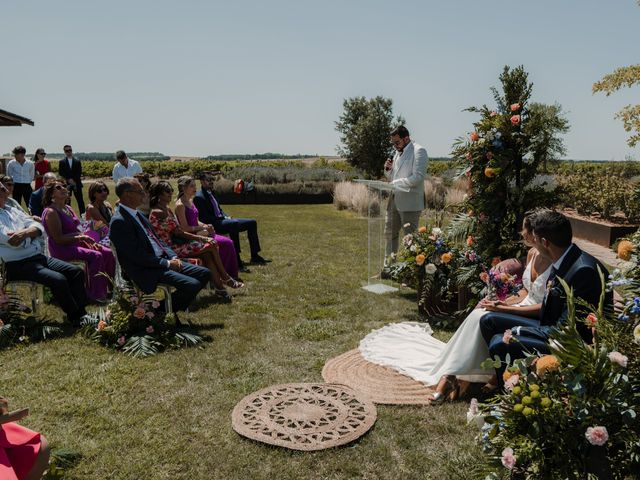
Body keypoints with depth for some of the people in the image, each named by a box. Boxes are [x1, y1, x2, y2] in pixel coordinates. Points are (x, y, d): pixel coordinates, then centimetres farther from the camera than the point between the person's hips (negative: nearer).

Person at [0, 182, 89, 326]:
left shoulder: (13, 210, 17)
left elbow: (39, 228, 7)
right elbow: (13, 242, -18)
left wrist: (25, 232, -14)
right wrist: (30, 230, -1)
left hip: (38, 257, 8)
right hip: (18, 265, -8)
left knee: (76, 272, -5)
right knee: (58, 280, -26)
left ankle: (81, 312, -4)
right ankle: (76, 317, -9)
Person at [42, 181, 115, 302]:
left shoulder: (68, 209, 15)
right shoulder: (51, 212, -13)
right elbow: (58, 239, -18)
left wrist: (89, 241, 2)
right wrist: (80, 237, -20)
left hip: (75, 243, 9)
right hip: (61, 249, -9)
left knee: (108, 253, -7)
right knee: (96, 256, -27)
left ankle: (106, 289, 3)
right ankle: (95, 295, -19)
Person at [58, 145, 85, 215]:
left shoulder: (77, 161, 7)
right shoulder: (62, 162, 6)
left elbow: (79, 173, 3)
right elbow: (60, 173, 1)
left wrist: (74, 180, -11)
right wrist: (68, 180, -12)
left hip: (76, 184, 1)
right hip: (66, 184, 0)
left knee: (80, 200, -1)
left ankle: (83, 214, 2)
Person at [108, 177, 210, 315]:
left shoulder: (138, 214, 14)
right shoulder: (119, 221, -16)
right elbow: (137, 256, -20)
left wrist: (173, 257, 3)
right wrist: (167, 263, -14)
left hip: (162, 261, 10)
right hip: (147, 271, -10)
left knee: (204, 273, 5)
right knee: (192, 285, -23)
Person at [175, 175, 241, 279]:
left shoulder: (190, 201, 14)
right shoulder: (180, 205, -14)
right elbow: (185, 228, -17)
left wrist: (206, 226, 0)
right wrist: (203, 228, -12)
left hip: (198, 233, 9)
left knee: (229, 242, -6)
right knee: (226, 243, -19)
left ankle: (231, 275, -1)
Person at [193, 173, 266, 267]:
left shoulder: (211, 193, 18)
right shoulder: (199, 197, -10)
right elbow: (205, 218, -16)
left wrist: (226, 217, 4)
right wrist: (223, 218, -16)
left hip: (222, 220, 10)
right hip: (214, 225, -10)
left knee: (252, 223, 2)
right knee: (234, 224, -40)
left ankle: (254, 256, 2)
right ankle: (236, 258, -37)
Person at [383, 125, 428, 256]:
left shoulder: (419, 151, -8)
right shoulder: (398, 153, 17)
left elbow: (418, 177, -18)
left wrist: (395, 183, -17)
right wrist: (388, 169, 2)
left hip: (409, 203, -8)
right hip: (394, 201, 8)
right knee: (389, 234, 13)